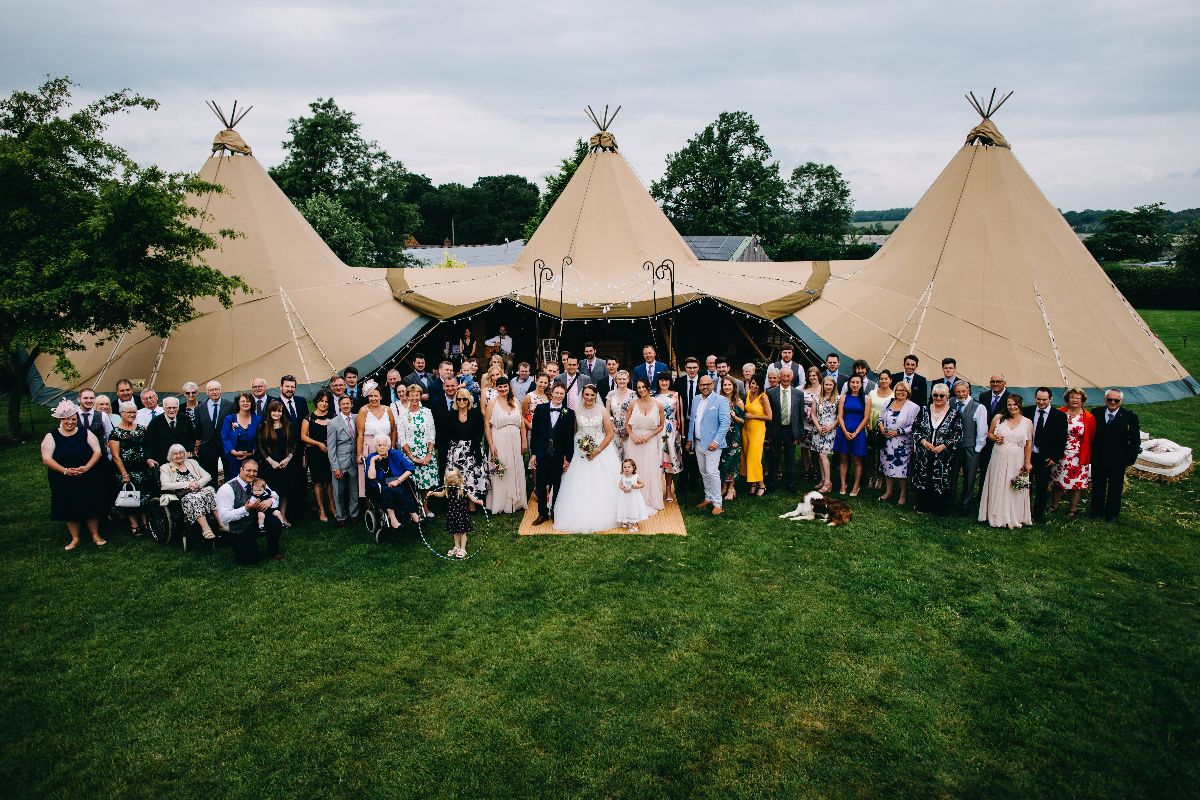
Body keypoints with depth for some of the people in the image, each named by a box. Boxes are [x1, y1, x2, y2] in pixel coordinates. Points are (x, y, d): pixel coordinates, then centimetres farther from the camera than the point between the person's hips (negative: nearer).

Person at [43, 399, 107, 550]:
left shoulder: (85, 433, 1)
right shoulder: (51, 436, -2)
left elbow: (97, 451, -2)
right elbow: (46, 458, -8)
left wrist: (86, 467, -17)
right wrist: (65, 471, -20)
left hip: (88, 479, 0)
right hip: (64, 482, 0)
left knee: (91, 507, 6)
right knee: (70, 509, 8)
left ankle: (95, 535, 19)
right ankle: (75, 538, 22)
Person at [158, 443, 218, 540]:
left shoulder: (191, 462, 25)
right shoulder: (165, 468, 15)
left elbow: (208, 476, 17)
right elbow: (165, 485, -3)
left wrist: (198, 483, -5)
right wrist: (187, 484, -10)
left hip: (200, 490, 3)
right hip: (184, 495, -3)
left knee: (210, 491, -32)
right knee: (194, 498, -38)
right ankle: (206, 529, -47)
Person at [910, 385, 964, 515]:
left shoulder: (954, 415, -2)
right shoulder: (924, 411, 4)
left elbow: (958, 436, -3)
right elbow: (915, 430, 6)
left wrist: (943, 446, -14)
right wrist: (924, 442, -10)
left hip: (944, 455, -2)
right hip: (923, 455, 2)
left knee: (941, 483, 2)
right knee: (922, 480, 8)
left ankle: (939, 509, 17)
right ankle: (923, 507, 23)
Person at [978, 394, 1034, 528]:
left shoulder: (1027, 422, 1)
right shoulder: (998, 418, 1)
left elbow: (1029, 444, 1)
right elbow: (989, 433, 12)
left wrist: (1028, 462, -3)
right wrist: (995, 438, -10)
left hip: (1017, 461, -1)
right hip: (999, 458, 1)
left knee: (1014, 490, 5)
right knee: (998, 487, 8)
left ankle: (1014, 517, 19)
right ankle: (997, 516, 21)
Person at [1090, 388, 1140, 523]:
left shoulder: (1129, 417, -8)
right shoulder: (1096, 413, -2)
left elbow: (1135, 440, -4)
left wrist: (1130, 458, -7)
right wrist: (1090, 453, 1)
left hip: (1118, 461, -2)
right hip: (1098, 460, 2)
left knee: (1115, 488, 11)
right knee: (1097, 486, 14)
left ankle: (1112, 514, 26)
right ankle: (1096, 511, 28)